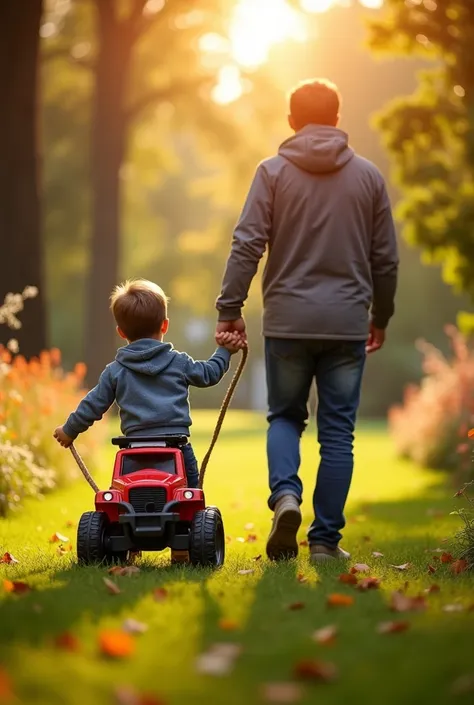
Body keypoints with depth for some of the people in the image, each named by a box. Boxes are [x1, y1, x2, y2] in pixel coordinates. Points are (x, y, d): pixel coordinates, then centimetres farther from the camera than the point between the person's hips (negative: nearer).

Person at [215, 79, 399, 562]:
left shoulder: (273, 172, -1)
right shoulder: (368, 176, 6)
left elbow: (247, 245, -7)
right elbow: (386, 258, 9)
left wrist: (230, 309, -2)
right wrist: (381, 317, 21)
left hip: (288, 321, -1)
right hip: (348, 322, 1)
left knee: (284, 416, 16)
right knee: (337, 431, 6)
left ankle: (285, 495, -9)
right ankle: (325, 539, 7)